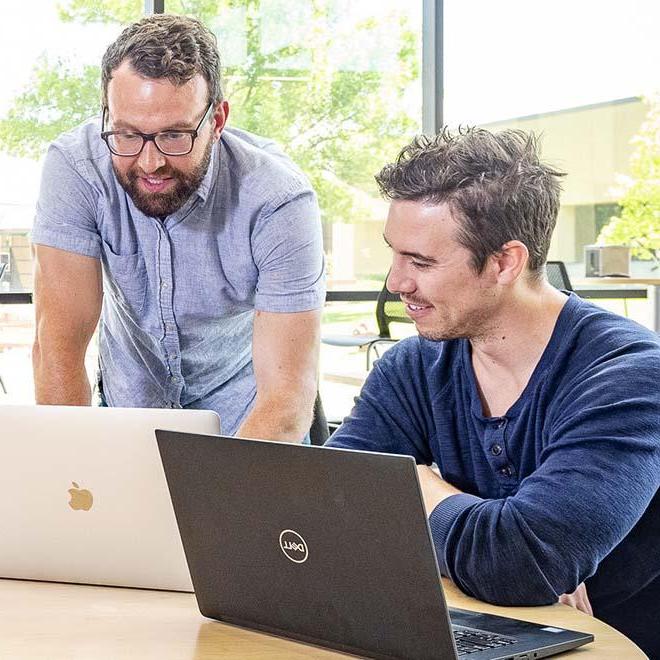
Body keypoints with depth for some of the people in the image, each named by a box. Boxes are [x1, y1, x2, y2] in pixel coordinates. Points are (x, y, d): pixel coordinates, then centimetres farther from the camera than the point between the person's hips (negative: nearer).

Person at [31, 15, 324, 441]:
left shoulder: (280, 200, -26)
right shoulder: (75, 166, -22)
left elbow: (287, 394, -29)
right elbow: (59, 346, -21)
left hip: (242, 400, -2)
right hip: (132, 392, 2)